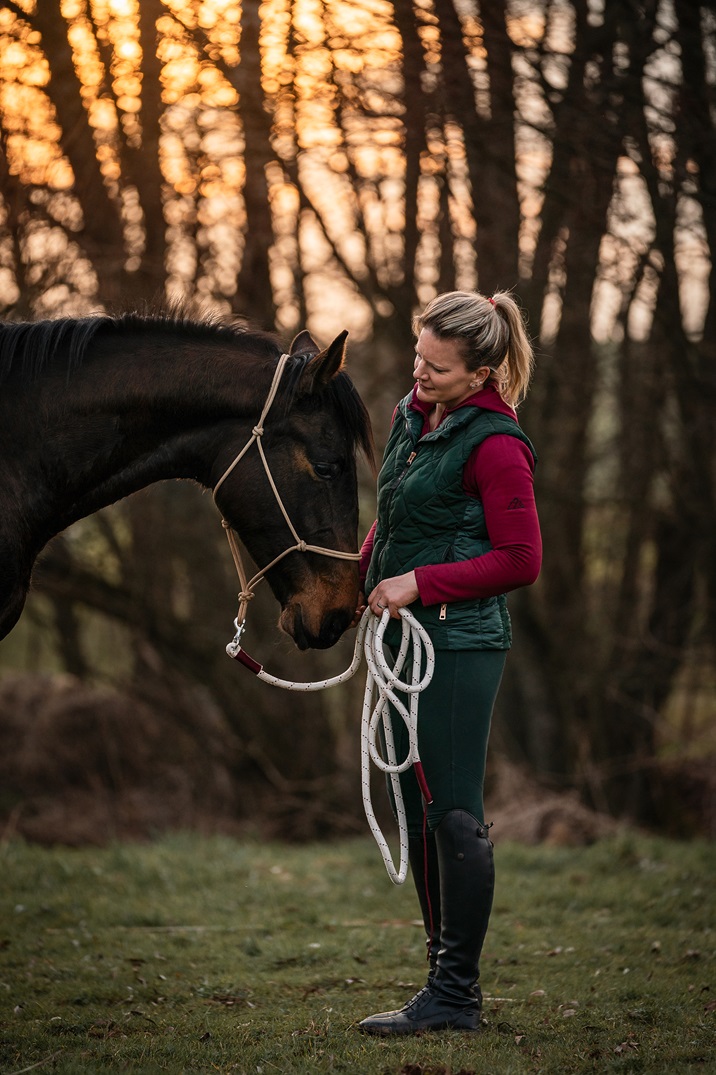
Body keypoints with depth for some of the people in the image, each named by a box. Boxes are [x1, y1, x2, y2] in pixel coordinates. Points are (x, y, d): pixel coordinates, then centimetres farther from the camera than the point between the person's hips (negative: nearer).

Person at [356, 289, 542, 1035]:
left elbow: (520, 560, -17)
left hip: (460, 644, -9)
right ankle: (445, 978, 22)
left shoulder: (495, 446, -14)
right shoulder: (410, 417, 11)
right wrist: (360, 579, 9)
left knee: (454, 817, -4)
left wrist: (421, 582, -19)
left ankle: (455, 995, 2)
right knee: (418, 814, 13)